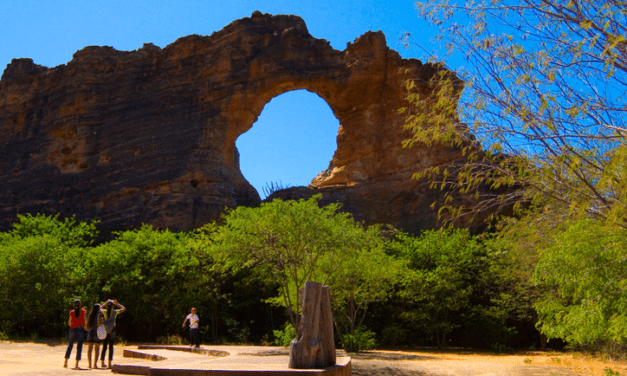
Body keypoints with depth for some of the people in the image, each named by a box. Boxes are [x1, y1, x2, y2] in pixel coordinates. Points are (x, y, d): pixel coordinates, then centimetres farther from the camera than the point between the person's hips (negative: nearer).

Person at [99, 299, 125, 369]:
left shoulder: (104, 311, -1)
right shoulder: (115, 312, -5)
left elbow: (100, 309, 24)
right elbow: (123, 308, 11)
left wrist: (105, 303, 23)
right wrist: (117, 303, 15)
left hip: (105, 331, 2)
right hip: (112, 331, -2)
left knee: (104, 347, 10)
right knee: (111, 347, 1)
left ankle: (102, 363, 12)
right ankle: (109, 363, -2)